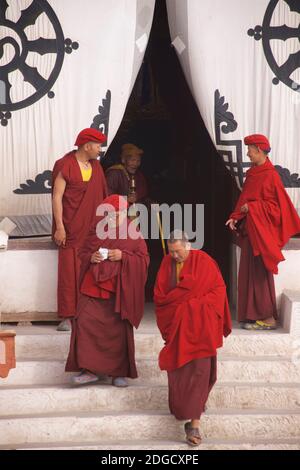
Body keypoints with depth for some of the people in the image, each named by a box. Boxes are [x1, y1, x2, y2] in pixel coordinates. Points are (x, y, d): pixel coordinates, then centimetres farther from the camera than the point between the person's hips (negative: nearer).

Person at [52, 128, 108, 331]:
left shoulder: (96, 167, 13)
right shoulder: (65, 166, -6)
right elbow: (57, 197, -9)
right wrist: (59, 227, -15)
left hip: (92, 230, 6)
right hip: (71, 229, -6)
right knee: (69, 271, -5)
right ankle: (67, 317, -1)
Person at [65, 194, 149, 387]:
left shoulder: (134, 235, 3)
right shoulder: (97, 231, 11)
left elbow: (144, 260, -2)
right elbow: (83, 253, 16)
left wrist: (123, 256, -16)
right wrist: (91, 257, -7)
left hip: (120, 290, -2)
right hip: (94, 287, 2)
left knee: (119, 329, 1)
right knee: (85, 323, -11)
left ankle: (119, 371, 15)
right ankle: (91, 369, -2)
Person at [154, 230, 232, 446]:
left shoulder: (203, 261, -5)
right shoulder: (167, 262, 4)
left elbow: (218, 290, -5)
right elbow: (159, 295, 3)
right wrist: (188, 300, -9)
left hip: (199, 325, -3)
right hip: (176, 324, 3)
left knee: (198, 370, -8)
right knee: (178, 369, 6)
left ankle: (194, 423, -9)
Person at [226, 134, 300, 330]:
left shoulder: (270, 175, -13)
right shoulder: (252, 174, 12)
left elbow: (277, 205, -14)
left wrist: (251, 208, -19)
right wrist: (235, 217, 2)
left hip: (261, 230, -8)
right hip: (248, 229, 8)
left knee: (260, 273, -5)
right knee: (249, 272, 9)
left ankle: (268, 317, 3)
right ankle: (253, 314, 16)